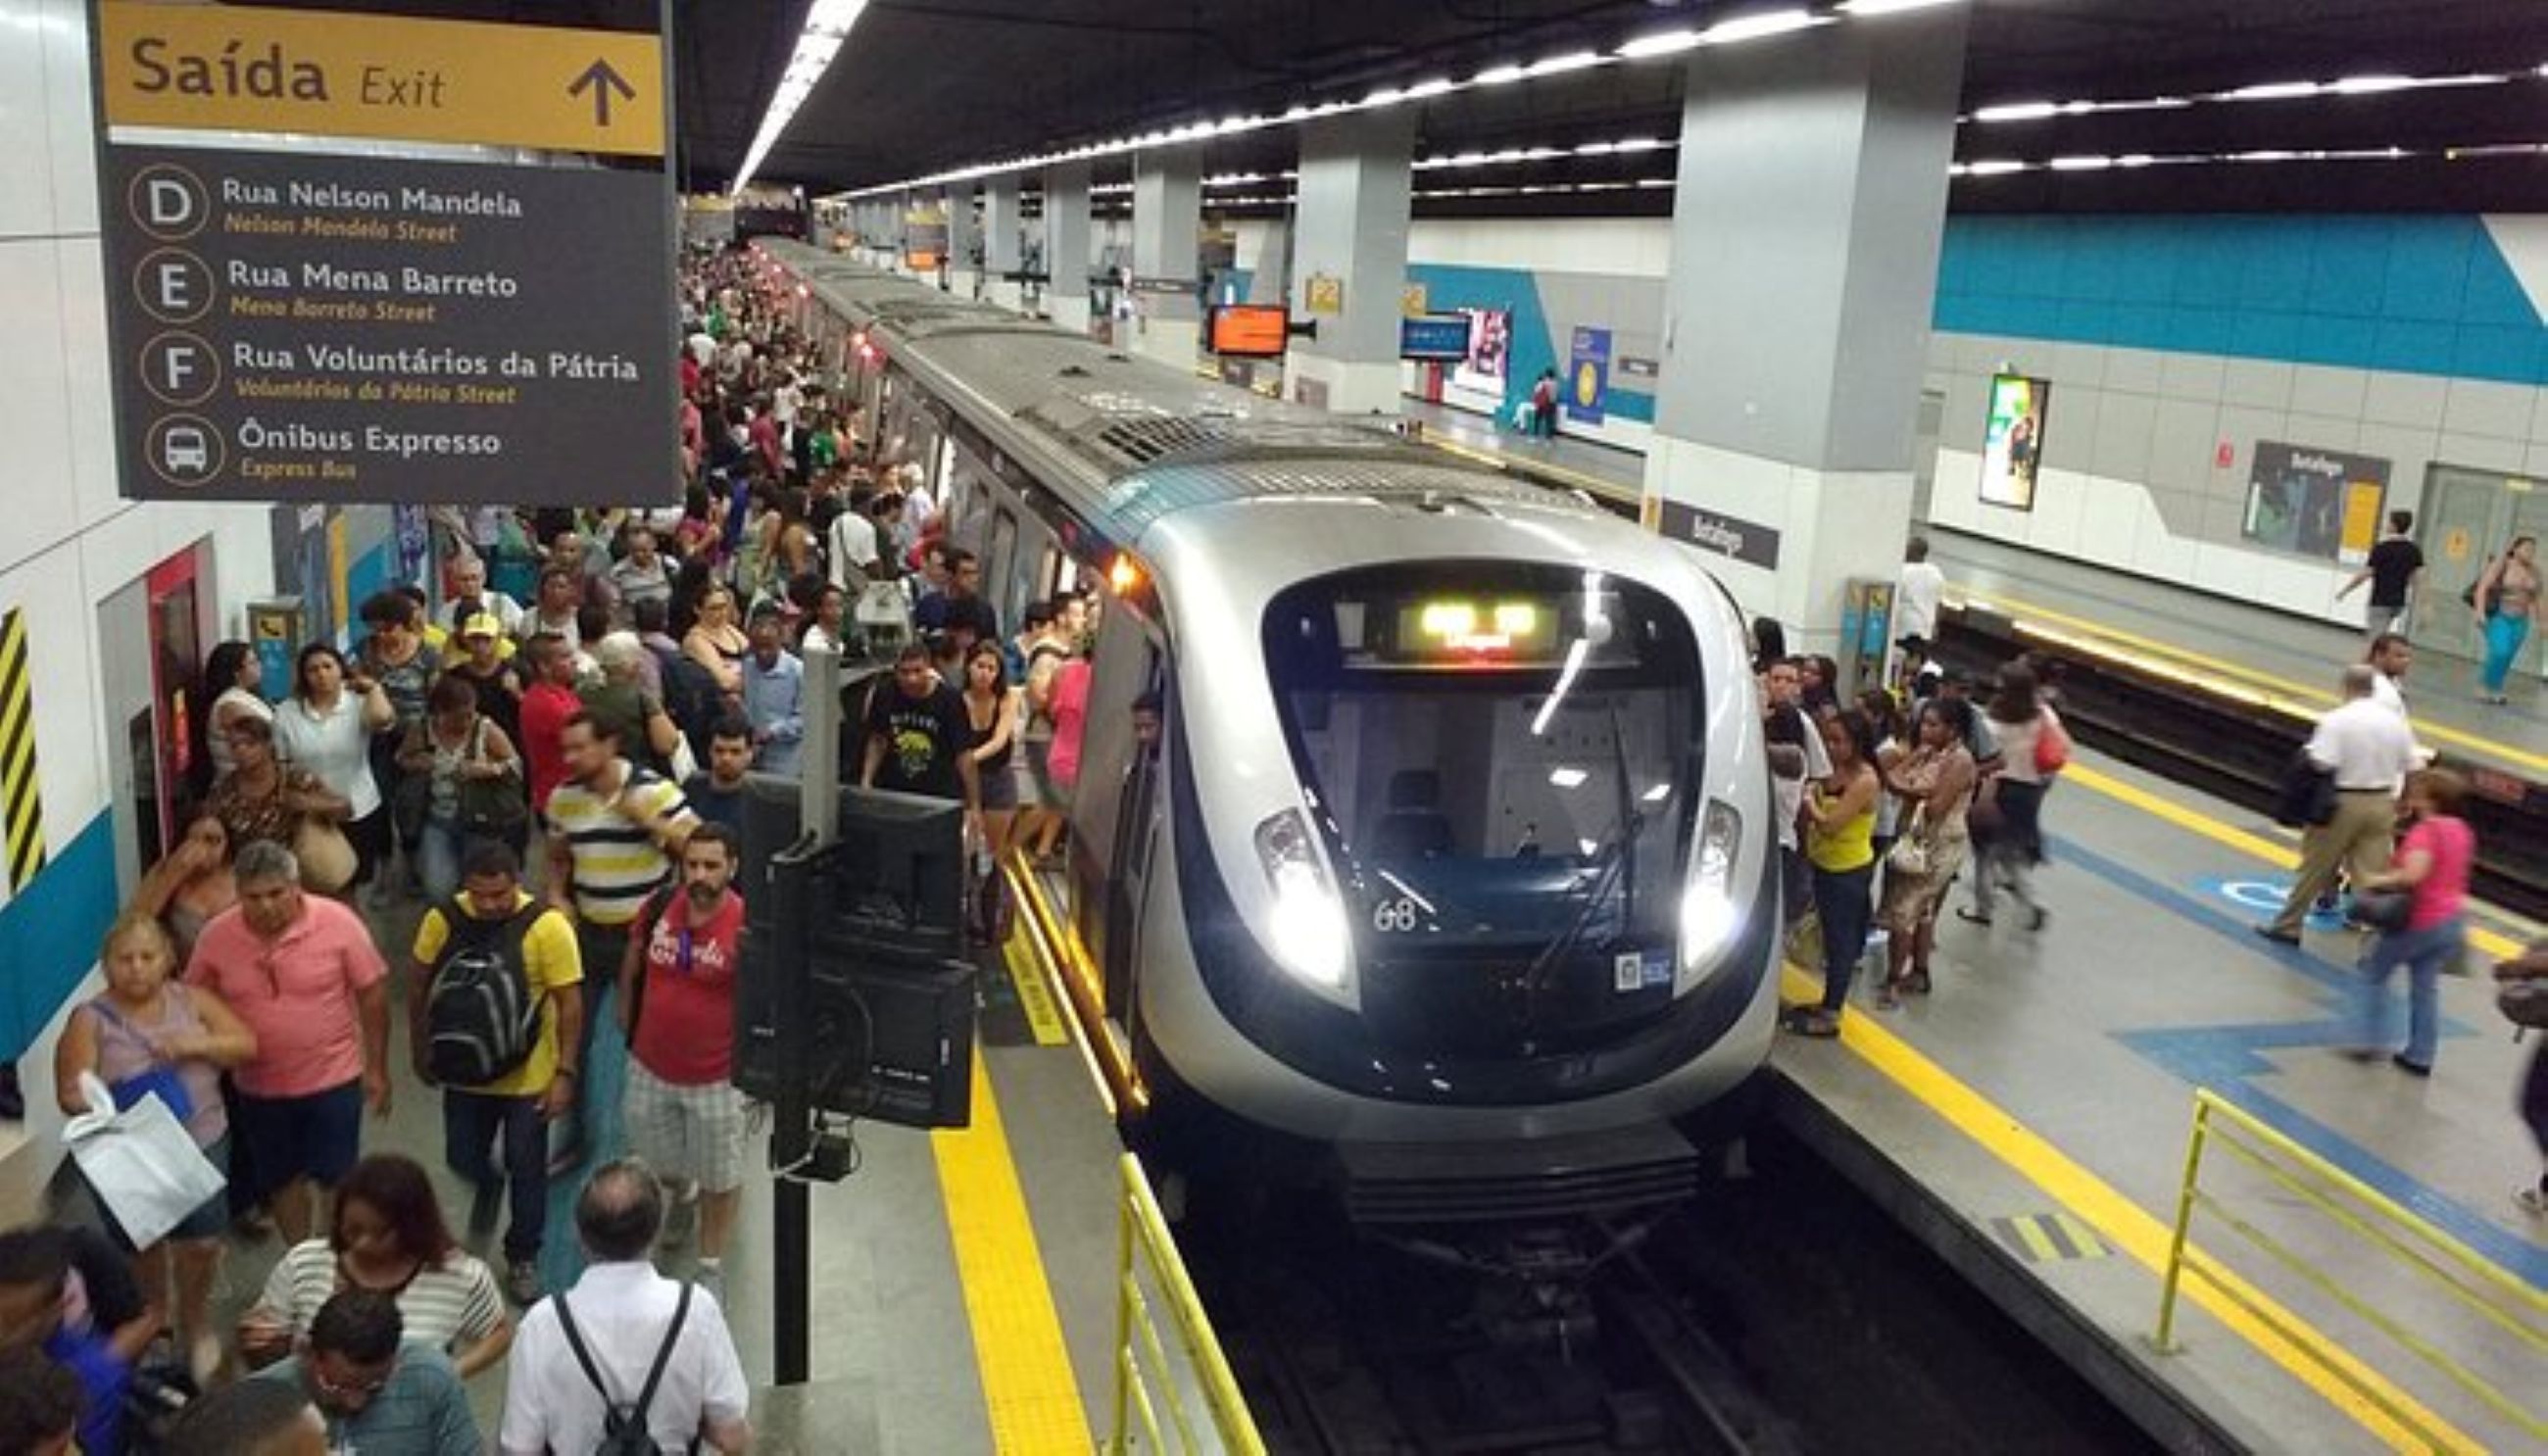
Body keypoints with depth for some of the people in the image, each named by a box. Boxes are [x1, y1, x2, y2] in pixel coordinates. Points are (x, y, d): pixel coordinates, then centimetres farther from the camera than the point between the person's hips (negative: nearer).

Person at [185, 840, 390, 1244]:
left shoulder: (336, 922, -18)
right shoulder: (217, 936, -11)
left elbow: (372, 992, -9)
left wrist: (376, 1068, -6)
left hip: (333, 1078, -3)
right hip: (259, 1087, 3)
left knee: (336, 1178, 6)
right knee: (281, 1181, 18)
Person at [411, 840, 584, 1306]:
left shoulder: (547, 926, -22)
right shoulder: (442, 919, -13)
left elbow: (570, 1003, -16)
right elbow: (420, 985, 3)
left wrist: (565, 1072, -16)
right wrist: (420, 1050, 9)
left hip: (529, 1076, -3)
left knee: (526, 1169, 10)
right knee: (462, 1160, 18)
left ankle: (522, 1259, 32)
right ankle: (487, 1187, 54)